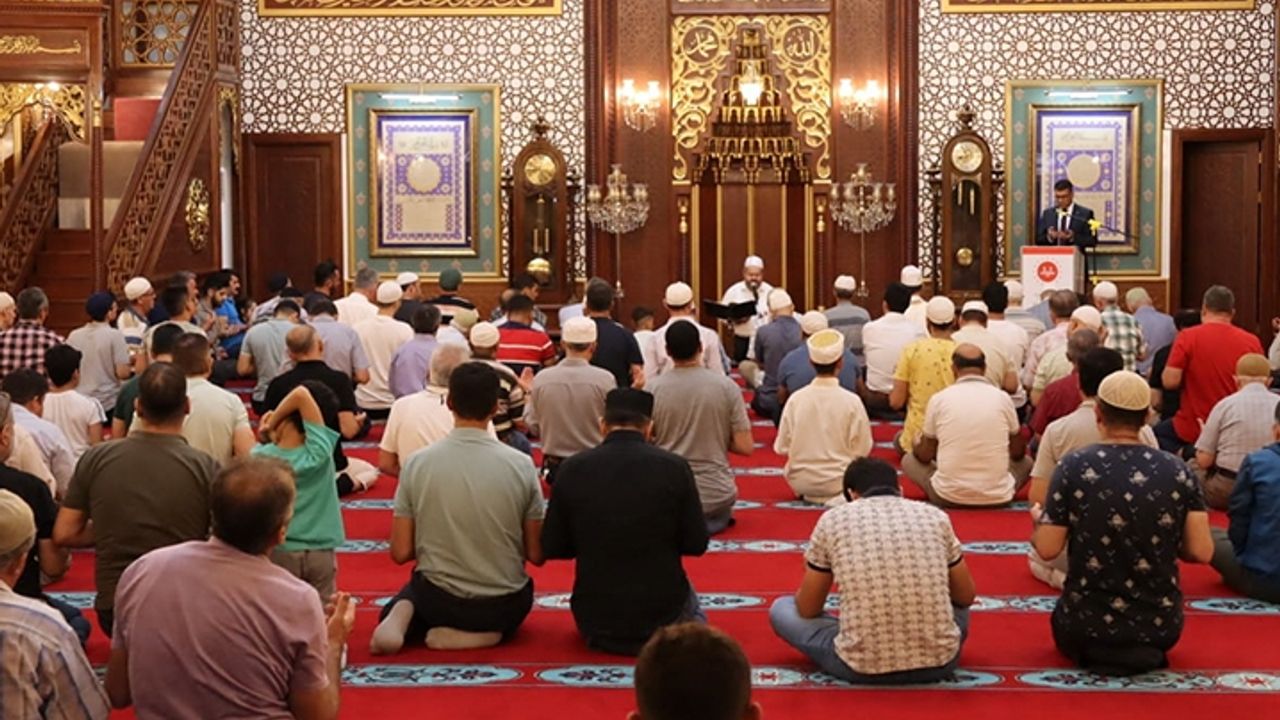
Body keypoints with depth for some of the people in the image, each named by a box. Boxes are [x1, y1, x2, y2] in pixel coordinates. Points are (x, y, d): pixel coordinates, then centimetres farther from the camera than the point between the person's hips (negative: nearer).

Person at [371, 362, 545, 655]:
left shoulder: (416, 464, -11)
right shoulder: (521, 465, -13)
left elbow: (401, 553, -6)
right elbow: (536, 555, -7)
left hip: (438, 599, 1)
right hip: (504, 605, -1)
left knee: (410, 595, 36)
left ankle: (402, 618, 0)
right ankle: (481, 632, 3)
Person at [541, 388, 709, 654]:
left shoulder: (572, 469, -9)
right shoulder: (675, 467, -12)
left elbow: (552, 548, -2)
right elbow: (696, 544, -5)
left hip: (595, 626, 2)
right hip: (662, 614, -1)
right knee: (695, 620, 34)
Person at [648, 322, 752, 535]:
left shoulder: (653, 388, -7)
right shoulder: (726, 387, -7)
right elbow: (745, 447, -6)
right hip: (715, 495, -1)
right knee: (720, 518, 31)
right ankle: (706, 522, 6)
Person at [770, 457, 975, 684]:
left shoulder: (833, 520, 5)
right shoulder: (935, 516, 9)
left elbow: (808, 609, 13)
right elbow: (966, 597, 21)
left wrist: (812, 573, 36)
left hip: (863, 667, -3)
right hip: (938, 662, 3)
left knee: (781, 609, 22)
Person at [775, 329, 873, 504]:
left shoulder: (795, 399, -10)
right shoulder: (851, 401, -15)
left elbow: (782, 447, -5)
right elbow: (862, 450, -10)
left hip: (800, 482, 2)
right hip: (838, 482, -2)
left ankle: (808, 495, 11)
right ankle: (836, 496, 11)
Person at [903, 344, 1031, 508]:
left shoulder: (939, 399, -3)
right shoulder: (1002, 398, -1)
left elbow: (925, 456, 6)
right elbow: (1017, 453, 12)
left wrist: (916, 447, 30)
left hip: (948, 497, -1)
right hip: (997, 497, 1)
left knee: (909, 460, 25)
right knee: (1026, 462, 31)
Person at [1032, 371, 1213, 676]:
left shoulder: (1074, 467, -12)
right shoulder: (1179, 471, -7)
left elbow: (1048, 549, -10)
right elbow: (1201, 552, -9)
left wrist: (1039, 520, 12)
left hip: (1087, 623, -2)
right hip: (1159, 626, 2)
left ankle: (1095, 652, 4)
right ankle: (1145, 652, 8)